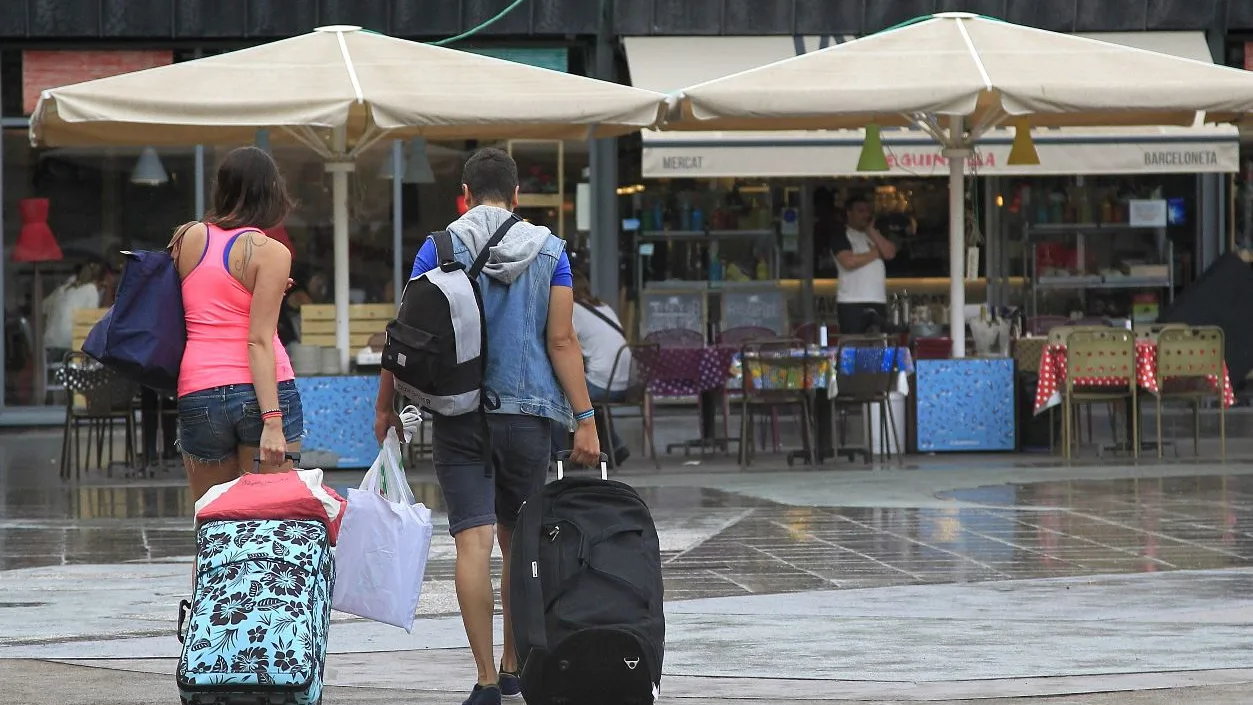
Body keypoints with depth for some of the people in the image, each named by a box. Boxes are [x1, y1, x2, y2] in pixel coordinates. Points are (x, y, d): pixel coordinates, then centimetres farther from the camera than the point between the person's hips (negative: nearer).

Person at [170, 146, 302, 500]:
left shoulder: (188, 238, 8)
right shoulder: (271, 254, -5)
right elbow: (258, 340, -12)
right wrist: (272, 421, -15)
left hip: (197, 394, 4)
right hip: (260, 391, -4)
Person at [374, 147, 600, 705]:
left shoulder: (440, 248, 0)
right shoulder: (549, 251, 3)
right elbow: (562, 341, -2)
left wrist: (386, 405, 9)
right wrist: (585, 420, -1)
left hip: (458, 415, -2)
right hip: (528, 414, 2)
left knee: (474, 541, -6)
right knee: (519, 542, 16)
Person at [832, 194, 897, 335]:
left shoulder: (875, 237, 22)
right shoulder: (842, 238, 2)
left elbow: (890, 253, 5)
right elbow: (848, 261, -15)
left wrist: (871, 231, 3)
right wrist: (875, 253, 0)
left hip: (878, 302, 5)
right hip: (852, 303, -5)